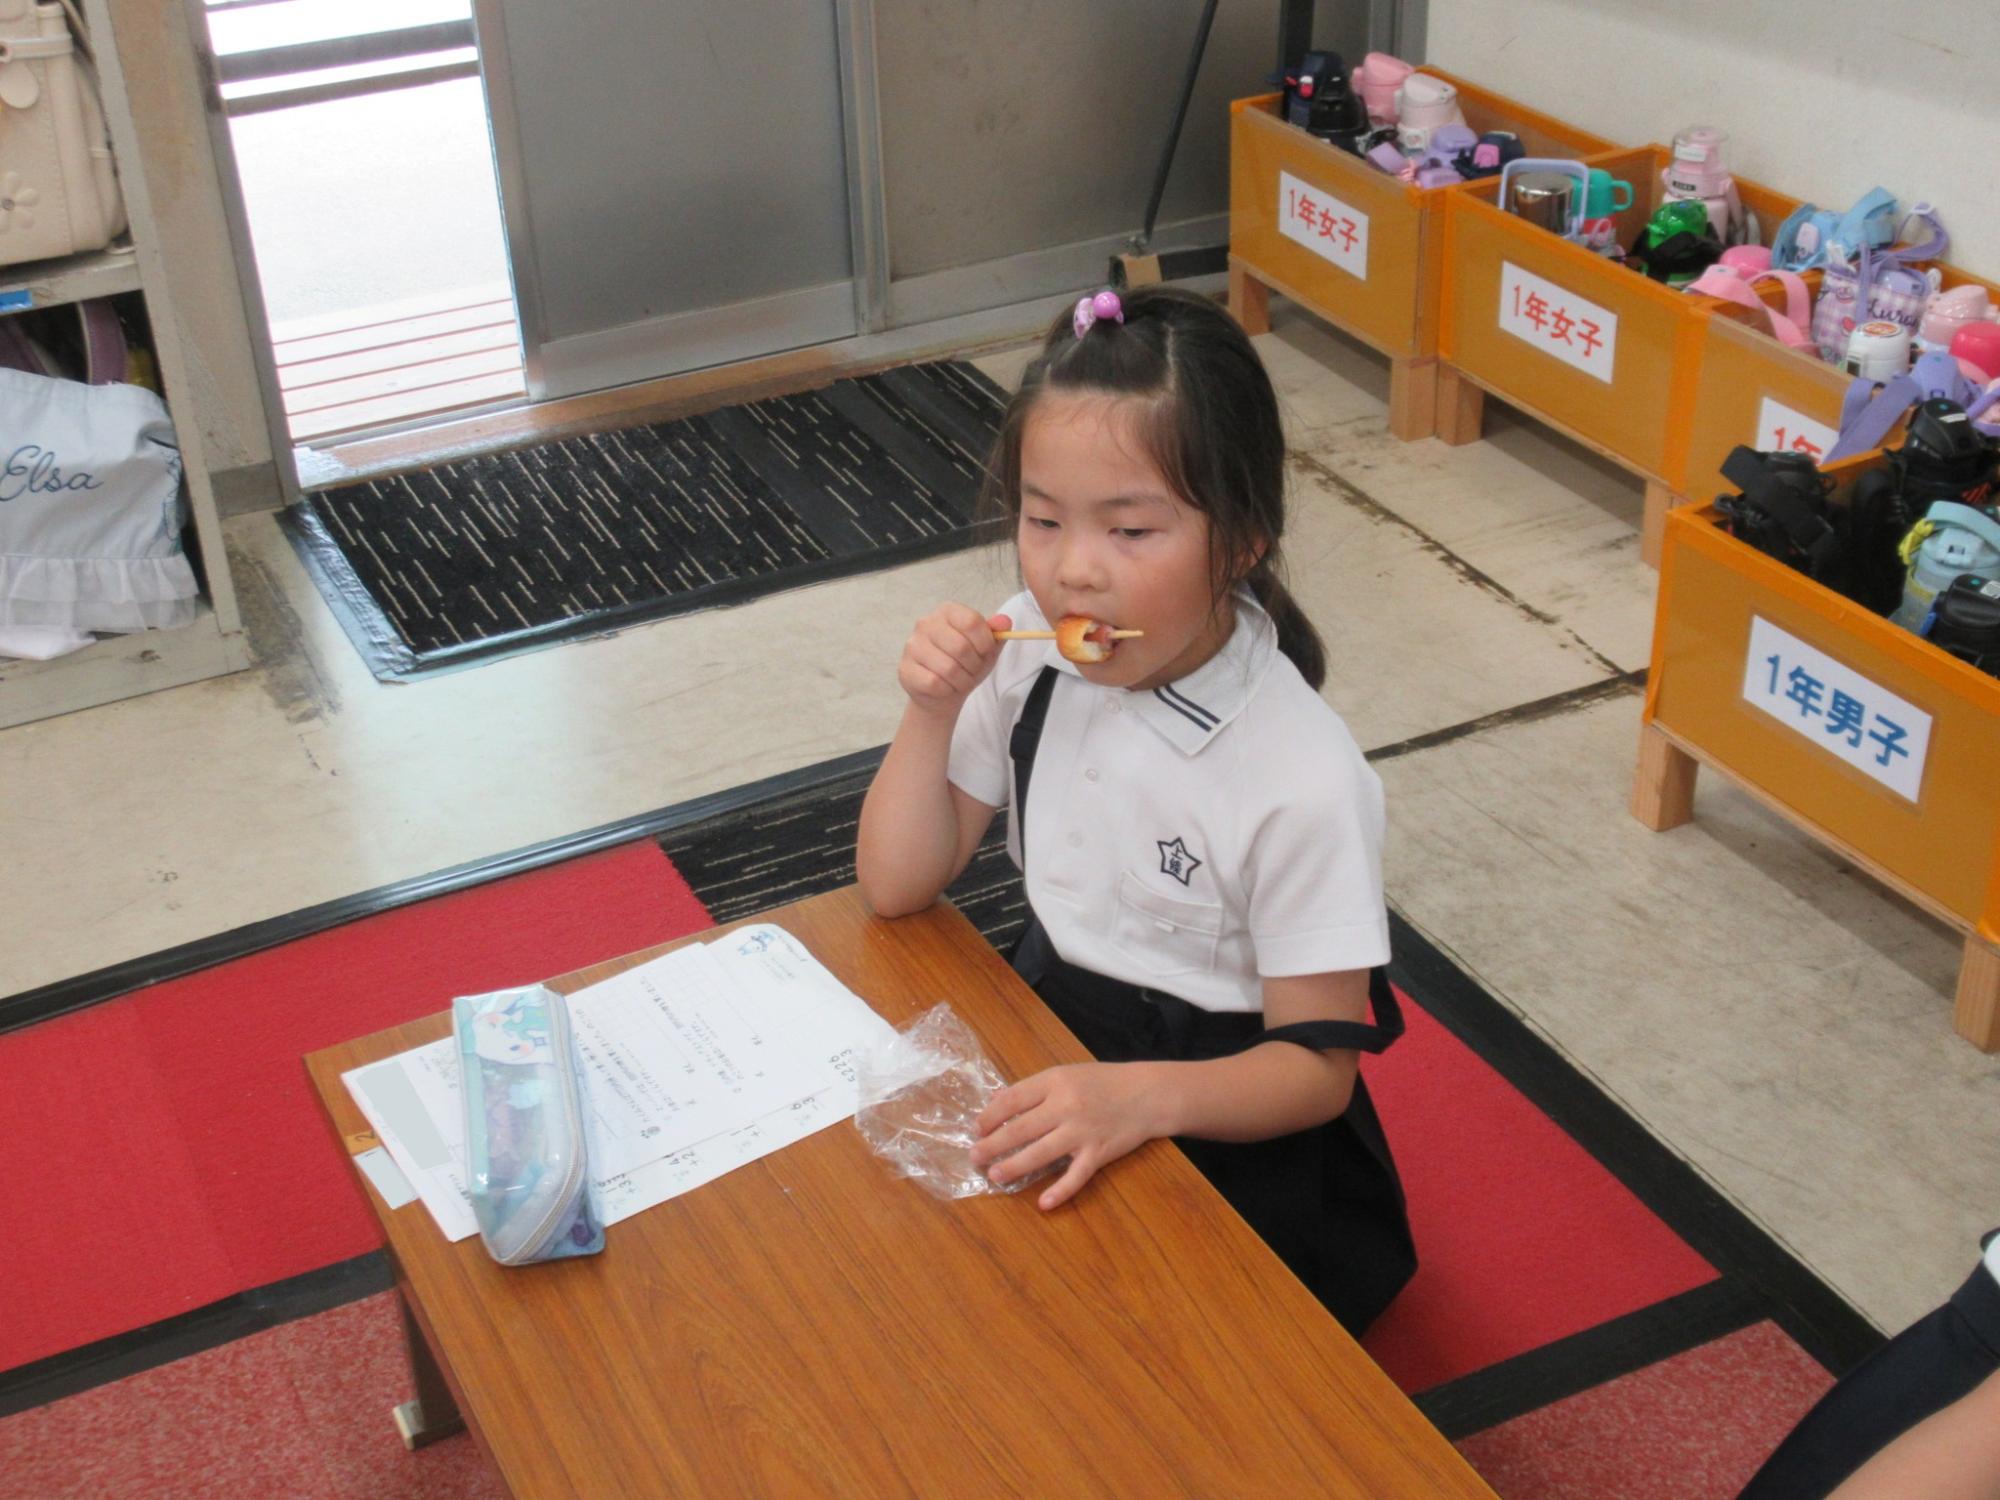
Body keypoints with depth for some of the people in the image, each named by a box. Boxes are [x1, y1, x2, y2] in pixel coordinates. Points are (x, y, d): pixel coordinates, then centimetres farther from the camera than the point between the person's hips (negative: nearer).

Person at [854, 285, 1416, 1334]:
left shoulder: (1301, 777, -24)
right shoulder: (1031, 655, -7)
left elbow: (1319, 1065, -17)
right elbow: (896, 889, 1)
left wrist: (1142, 1095, -36)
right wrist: (933, 713, -16)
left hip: (1216, 1121, -6)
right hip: (1051, 1046, 6)